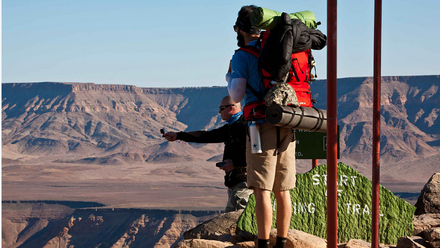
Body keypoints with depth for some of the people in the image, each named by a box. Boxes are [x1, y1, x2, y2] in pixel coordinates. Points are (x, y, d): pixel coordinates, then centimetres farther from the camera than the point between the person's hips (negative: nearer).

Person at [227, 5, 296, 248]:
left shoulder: (242, 57, -3)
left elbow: (237, 95, -8)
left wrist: (229, 78, 12)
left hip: (262, 126, -6)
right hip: (286, 128, 6)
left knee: (261, 190, -6)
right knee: (282, 190, 10)